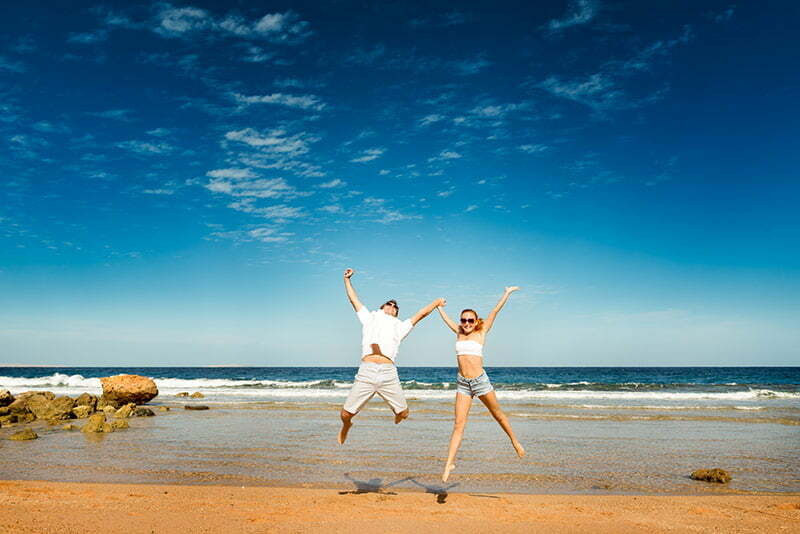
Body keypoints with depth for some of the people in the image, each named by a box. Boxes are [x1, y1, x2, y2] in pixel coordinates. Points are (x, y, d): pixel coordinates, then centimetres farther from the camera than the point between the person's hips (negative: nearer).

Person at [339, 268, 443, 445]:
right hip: (366, 372, -1)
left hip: (389, 374, 1)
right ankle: (346, 426, 36)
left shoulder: (399, 326, 24)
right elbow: (353, 298, 29)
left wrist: (436, 302, 40)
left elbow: (421, 313, 32)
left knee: (403, 413, 3)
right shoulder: (370, 318, 25)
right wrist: (347, 279, 31)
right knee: (346, 414, -1)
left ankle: (396, 420, 41)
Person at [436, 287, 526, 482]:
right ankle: (450, 462, -3)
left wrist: (507, 293, 7)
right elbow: (446, 319, 26)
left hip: (480, 380, -2)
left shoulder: (480, 333, 2)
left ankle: (515, 442, 37)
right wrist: (439, 307, 40)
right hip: (462, 383, 2)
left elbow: (495, 311, 4)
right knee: (459, 424, -3)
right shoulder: (459, 333, 10)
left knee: (498, 414, 15)